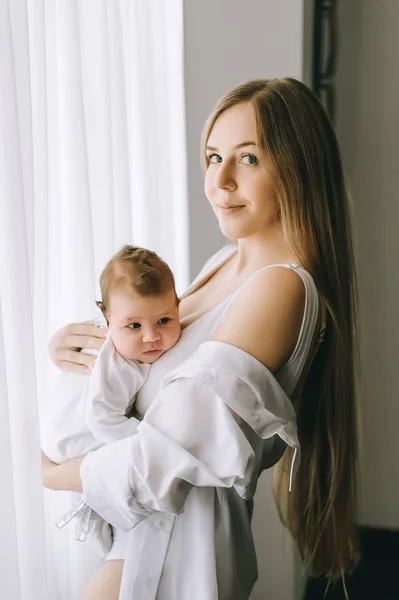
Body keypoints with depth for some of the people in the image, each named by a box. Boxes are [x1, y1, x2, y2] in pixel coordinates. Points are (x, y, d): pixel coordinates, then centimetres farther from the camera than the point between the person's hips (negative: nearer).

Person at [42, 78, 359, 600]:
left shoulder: (281, 286, -26)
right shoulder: (229, 262, 2)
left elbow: (166, 457, -27)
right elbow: (165, 360, 14)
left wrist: (49, 472, -11)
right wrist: (81, 345, -6)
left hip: (185, 542, -8)